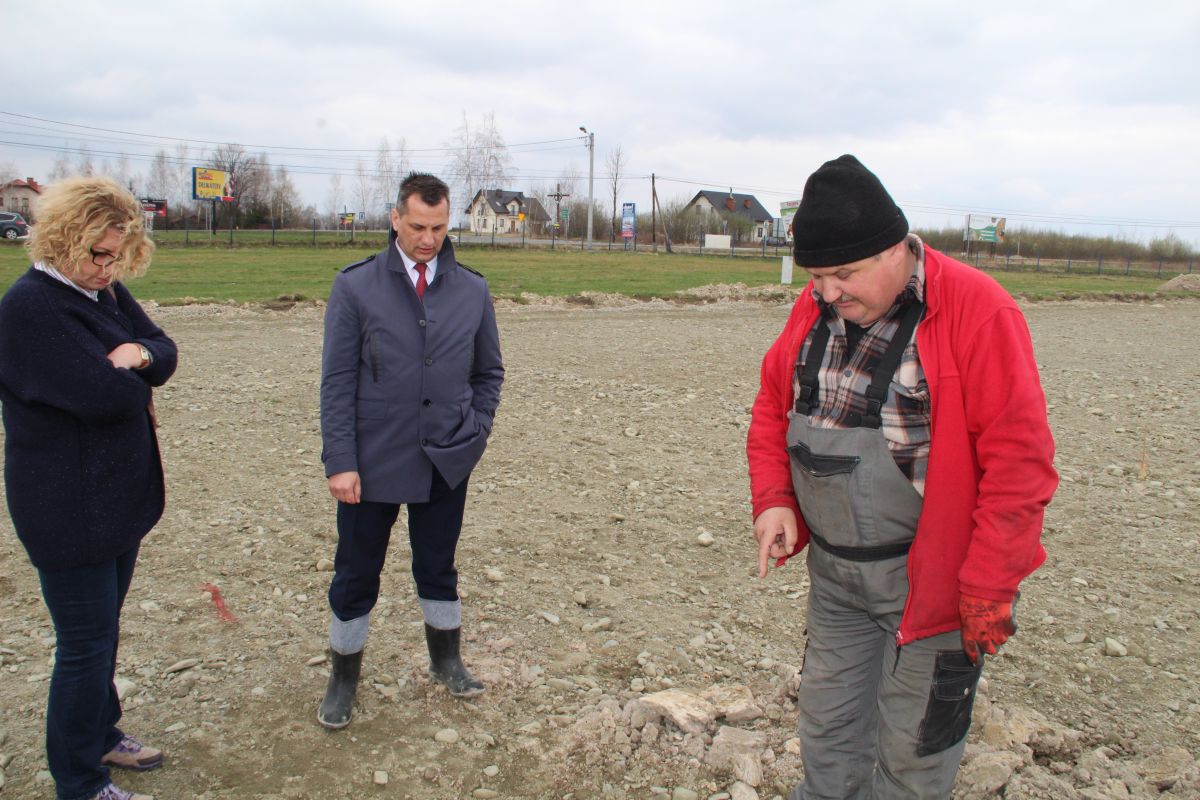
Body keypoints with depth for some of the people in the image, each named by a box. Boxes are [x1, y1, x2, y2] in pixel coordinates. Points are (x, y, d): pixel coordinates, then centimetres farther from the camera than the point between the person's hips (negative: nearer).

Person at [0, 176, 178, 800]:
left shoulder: (107, 291, 6)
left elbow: (165, 351, 7)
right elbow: (104, 394, -28)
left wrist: (139, 356, -16)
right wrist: (134, 382, -6)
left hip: (120, 495, 8)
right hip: (69, 510, -8)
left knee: (102, 631, 23)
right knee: (86, 645, 4)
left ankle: (100, 735, 42)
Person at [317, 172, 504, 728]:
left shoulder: (472, 290, 3)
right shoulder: (355, 287, -6)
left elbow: (489, 372, 13)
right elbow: (337, 381, -6)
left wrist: (475, 433, 1)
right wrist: (340, 462, -11)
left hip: (446, 464, 2)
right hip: (372, 463, -2)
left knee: (438, 570, 18)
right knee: (356, 577, 10)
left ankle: (446, 662, 38)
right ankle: (343, 679, 29)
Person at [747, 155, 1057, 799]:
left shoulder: (977, 310, -18)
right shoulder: (815, 309, 1)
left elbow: (1019, 460, -19)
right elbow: (772, 405, 12)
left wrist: (988, 589, -18)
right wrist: (773, 499, -2)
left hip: (930, 582, -6)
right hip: (832, 570, 6)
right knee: (826, 726, 19)